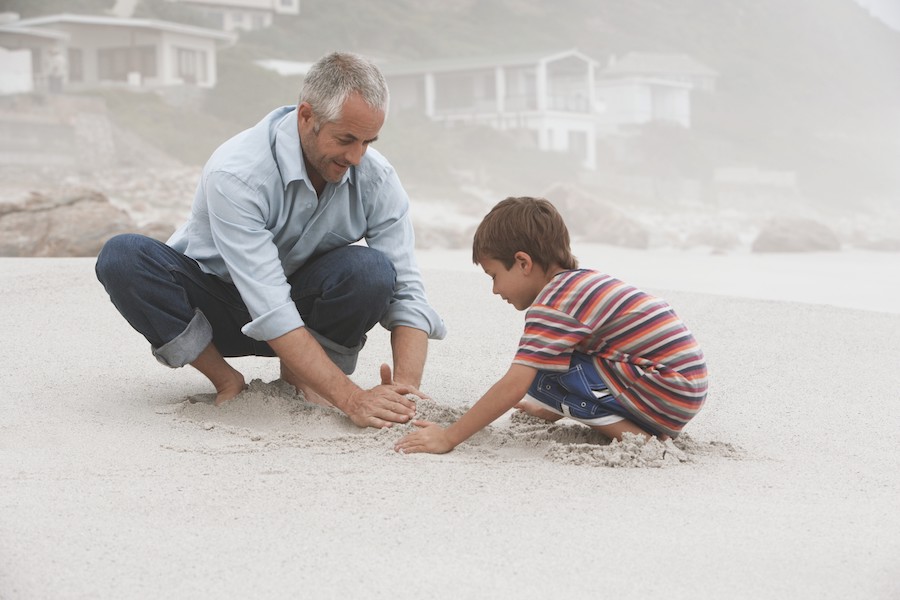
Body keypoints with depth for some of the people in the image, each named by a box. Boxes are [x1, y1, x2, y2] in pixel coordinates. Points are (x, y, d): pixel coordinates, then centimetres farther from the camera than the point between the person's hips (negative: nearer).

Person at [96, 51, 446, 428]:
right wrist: (351, 399, -44)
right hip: (217, 303, -2)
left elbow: (405, 290, -17)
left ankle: (298, 375, -5)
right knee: (121, 258, -31)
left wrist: (406, 389, -35)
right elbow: (269, 313, -38)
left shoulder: (376, 179, -17)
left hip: (300, 297, 2)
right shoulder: (236, 173, -31)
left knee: (371, 270, -31)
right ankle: (225, 380, -14)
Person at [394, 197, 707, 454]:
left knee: (541, 376, -10)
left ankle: (630, 433, -11)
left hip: (664, 393, -10)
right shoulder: (585, 283, 16)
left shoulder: (552, 304, -13)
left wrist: (448, 438, -16)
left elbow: (514, 386, -19)